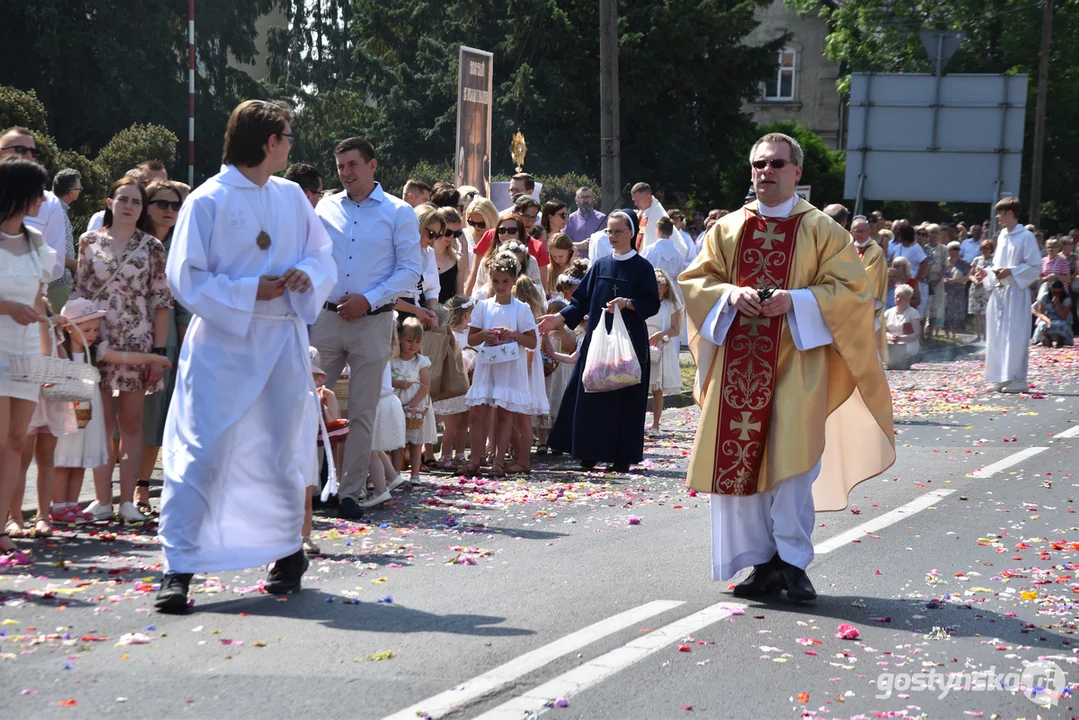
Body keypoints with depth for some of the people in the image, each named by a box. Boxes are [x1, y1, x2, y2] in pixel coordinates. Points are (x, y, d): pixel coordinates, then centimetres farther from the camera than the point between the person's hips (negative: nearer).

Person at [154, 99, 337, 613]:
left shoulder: (292, 197, 10)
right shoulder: (207, 201, -6)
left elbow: (324, 256, 15)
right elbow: (185, 277, -10)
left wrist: (307, 275, -8)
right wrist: (249, 292, -17)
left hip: (283, 343, 5)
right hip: (222, 344, -5)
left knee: (283, 453, 12)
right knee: (202, 454, -8)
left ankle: (289, 551, 30)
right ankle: (180, 568, -5)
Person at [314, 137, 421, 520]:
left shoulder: (399, 213, 1)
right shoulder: (325, 209, 10)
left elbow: (409, 271, -3)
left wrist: (369, 300, -13)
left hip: (372, 321, -3)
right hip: (326, 318, 3)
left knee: (362, 411, 1)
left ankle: (351, 492, 6)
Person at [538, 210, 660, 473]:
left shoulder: (642, 267, -1)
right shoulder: (600, 266, 10)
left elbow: (652, 304, -5)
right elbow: (582, 300, 11)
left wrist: (627, 303, -20)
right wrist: (561, 317, -1)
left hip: (629, 341, -4)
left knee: (625, 398, -1)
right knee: (592, 396, 2)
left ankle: (622, 457, 5)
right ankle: (590, 453, 11)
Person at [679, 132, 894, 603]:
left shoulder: (821, 230, 2)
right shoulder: (728, 229, 12)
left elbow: (850, 289, -3)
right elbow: (694, 279, 12)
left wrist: (796, 300, -16)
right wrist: (730, 294, -9)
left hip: (795, 363, -3)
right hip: (738, 364, 4)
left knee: (791, 459, -11)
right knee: (741, 459, 2)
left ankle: (792, 561, -1)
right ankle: (763, 563, 11)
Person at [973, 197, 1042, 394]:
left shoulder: (1026, 237, -9)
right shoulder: (1002, 236, 14)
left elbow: (1035, 266, -11)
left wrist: (1010, 272, -19)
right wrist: (987, 273, 5)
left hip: (1016, 293, -8)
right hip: (998, 292, 8)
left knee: (1014, 336, -9)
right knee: (997, 337, 8)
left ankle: (1018, 379, -6)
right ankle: (1001, 378, 14)